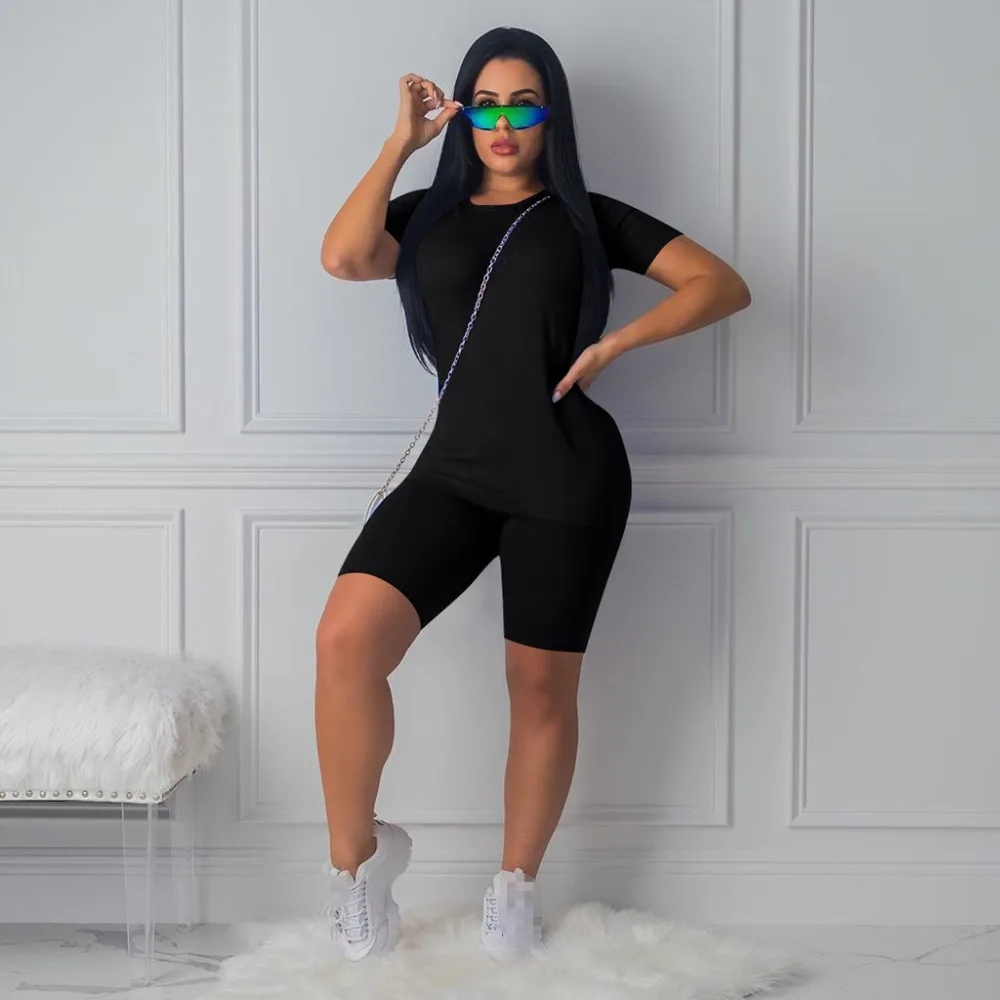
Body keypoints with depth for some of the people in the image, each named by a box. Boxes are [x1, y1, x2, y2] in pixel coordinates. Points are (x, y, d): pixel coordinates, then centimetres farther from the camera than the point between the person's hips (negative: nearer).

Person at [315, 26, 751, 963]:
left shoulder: (588, 215, 11)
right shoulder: (429, 212, 15)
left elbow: (724, 284, 5)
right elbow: (342, 257, -7)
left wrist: (615, 343, -6)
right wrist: (401, 141, -1)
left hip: (568, 476, -1)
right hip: (454, 468, 1)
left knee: (542, 689, 4)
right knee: (344, 640, -20)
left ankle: (514, 887, 24)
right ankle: (356, 851, 0)